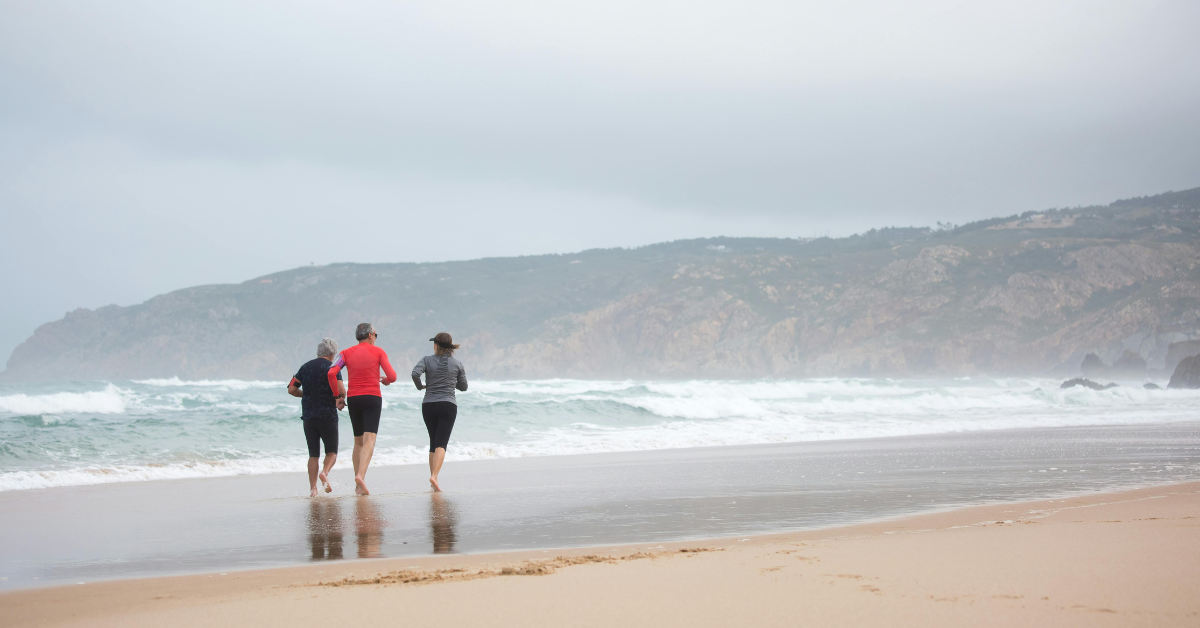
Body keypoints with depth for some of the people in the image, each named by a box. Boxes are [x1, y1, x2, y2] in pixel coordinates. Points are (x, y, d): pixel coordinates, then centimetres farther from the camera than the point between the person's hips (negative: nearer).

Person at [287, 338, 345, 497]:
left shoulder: (306, 367, 9)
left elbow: (291, 389, 9)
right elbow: (341, 390, -18)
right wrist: (340, 400, 4)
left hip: (308, 416, 4)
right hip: (328, 415, -4)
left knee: (313, 454, 9)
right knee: (332, 451, 8)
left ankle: (312, 488, -1)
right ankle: (325, 472, -21)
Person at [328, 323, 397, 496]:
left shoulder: (347, 353, 9)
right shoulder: (378, 352, 3)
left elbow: (332, 373, -6)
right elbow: (392, 376, -6)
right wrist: (385, 381, 17)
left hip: (353, 398, 3)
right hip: (372, 397, -3)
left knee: (358, 441, 14)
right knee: (369, 440, -9)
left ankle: (358, 485, 13)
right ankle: (360, 475, -32)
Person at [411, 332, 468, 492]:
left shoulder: (427, 360, 0)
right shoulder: (457, 364, 3)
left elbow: (415, 373, -17)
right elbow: (463, 387, 11)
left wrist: (420, 387, 3)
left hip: (428, 405, 1)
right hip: (448, 405, -1)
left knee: (433, 443, 16)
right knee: (441, 444, -9)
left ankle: (433, 476, 17)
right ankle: (434, 476, -27)